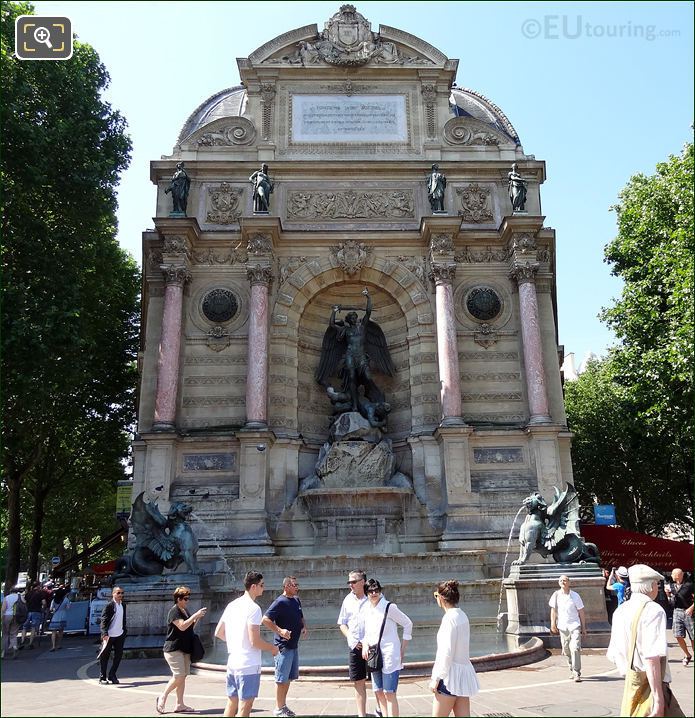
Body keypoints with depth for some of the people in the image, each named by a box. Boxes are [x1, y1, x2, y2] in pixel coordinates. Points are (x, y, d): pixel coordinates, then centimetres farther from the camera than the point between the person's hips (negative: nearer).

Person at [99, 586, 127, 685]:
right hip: (109, 635, -6)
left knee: (119, 655, 8)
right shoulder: (109, 605, -13)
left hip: (120, 635, 6)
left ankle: (112, 675, 22)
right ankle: (102, 677, 19)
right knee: (104, 656, 6)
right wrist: (105, 634, -27)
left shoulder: (123, 605, 9)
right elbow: (103, 620, -18)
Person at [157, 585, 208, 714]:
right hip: (173, 649, -9)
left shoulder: (185, 610, 14)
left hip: (185, 649, 9)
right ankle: (162, 698, 3)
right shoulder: (174, 611, -13)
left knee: (182, 677, 7)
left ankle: (179, 705, 11)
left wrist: (197, 618, 5)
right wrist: (196, 615, -24)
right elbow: (182, 626, -25)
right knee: (178, 676, -14)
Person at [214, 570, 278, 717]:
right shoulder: (253, 608, -17)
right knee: (245, 706, 0)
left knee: (231, 703, 17)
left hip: (232, 663, 8)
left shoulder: (232, 605, 8)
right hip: (248, 665, -8)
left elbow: (218, 633, 15)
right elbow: (255, 641, -20)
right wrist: (272, 648, -4)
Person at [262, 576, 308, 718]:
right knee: (281, 678, 1)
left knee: (289, 677, 16)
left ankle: (283, 705, 27)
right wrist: (280, 631, -27)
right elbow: (266, 619, -22)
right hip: (283, 646, -8)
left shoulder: (296, 600, 9)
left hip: (294, 645, 8)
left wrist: (304, 627, 4)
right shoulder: (280, 602, -16)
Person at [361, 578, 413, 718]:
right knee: (378, 693, 10)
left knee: (389, 693, -7)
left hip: (390, 655, -6)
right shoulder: (367, 610, 8)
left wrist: (403, 648, -4)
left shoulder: (389, 607, -10)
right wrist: (365, 644, -2)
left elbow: (408, 624, -4)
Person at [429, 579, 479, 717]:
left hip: (451, 674, -8)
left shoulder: (450, 618, -16)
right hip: (464, 672, 8)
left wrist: (436, 678, -11)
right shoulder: (462, 616, 10)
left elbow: (447, 652, -18)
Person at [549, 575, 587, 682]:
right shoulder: (556, 595, 2)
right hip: (562, 626, 3)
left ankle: (576, 674, -9)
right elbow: (553, 610, 7)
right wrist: (553, 623, -3)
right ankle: (572, 670, 28)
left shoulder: (575, 595, -3)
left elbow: (581, 612, 4)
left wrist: (583, 627, 5)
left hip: (575, 626, -2)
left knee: (575, 649, -14)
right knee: (566, 651, 9)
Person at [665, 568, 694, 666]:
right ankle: (688, 655, 19)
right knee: (678, 636, -1)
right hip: (677, 611, 5)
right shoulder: (672, 586, 7)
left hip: (688, 612, -4)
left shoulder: (689, 585, -9)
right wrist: (668, 593, -1)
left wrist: (691, 608, -20)